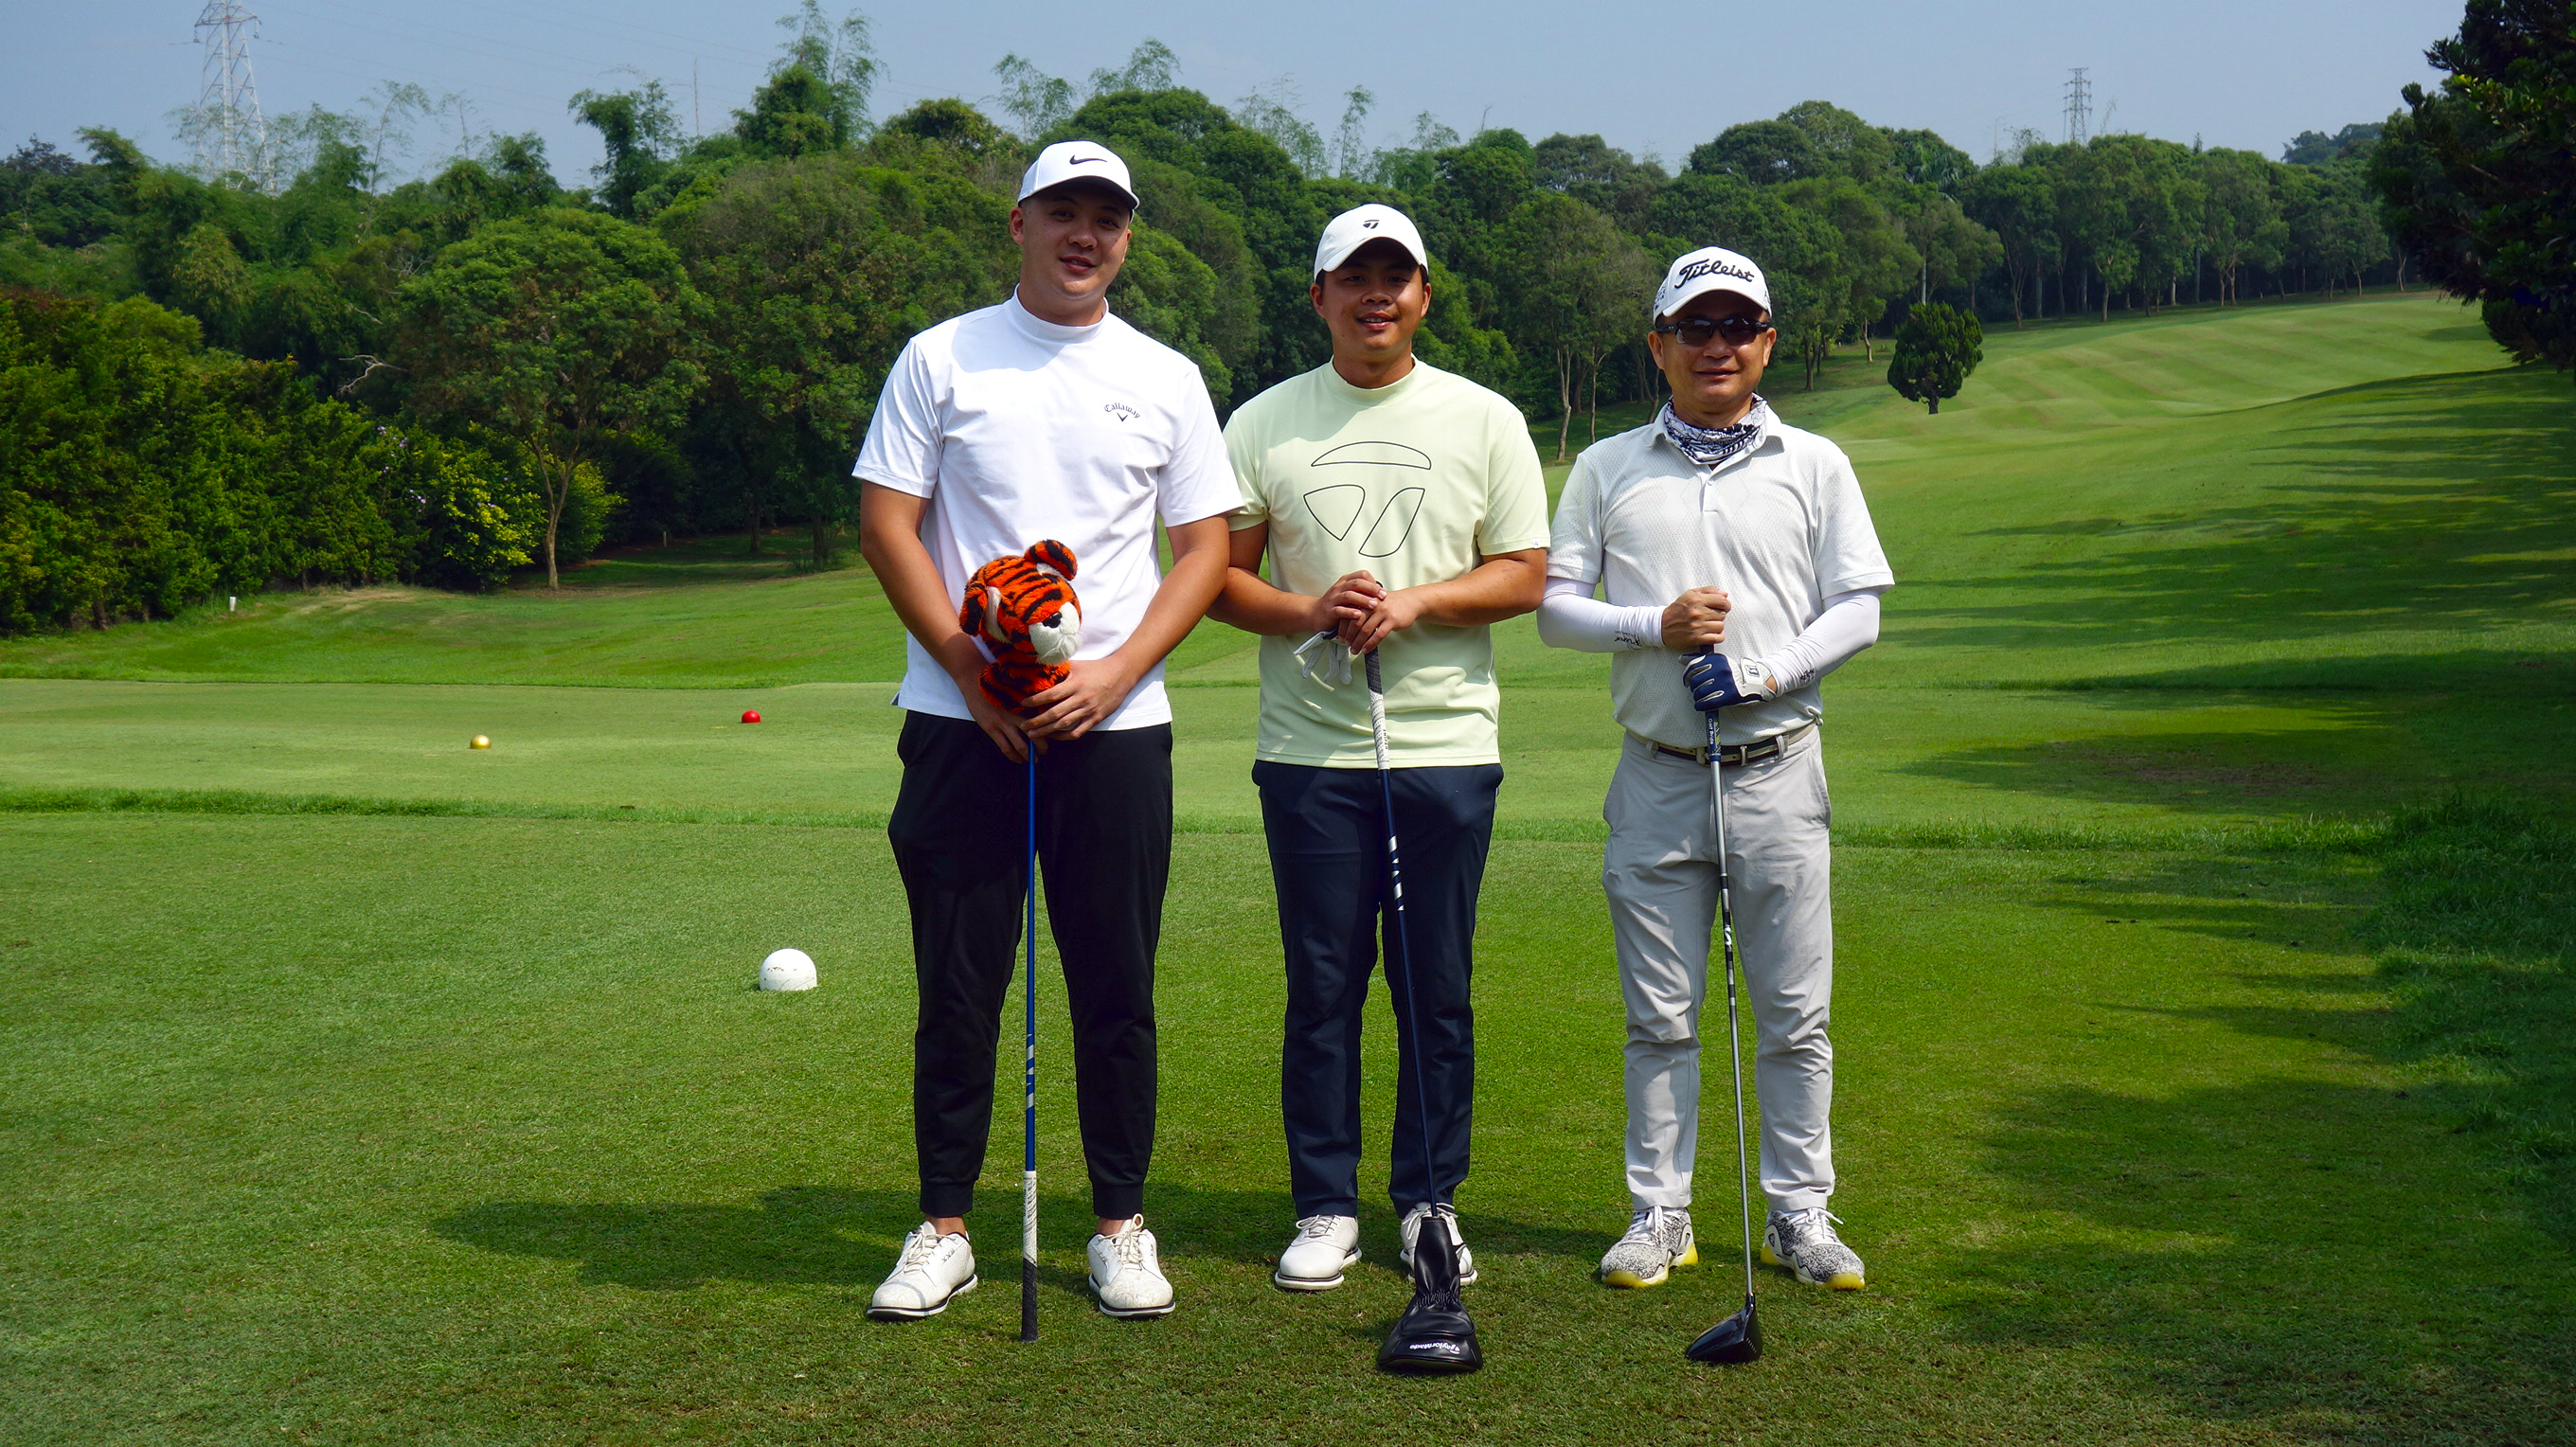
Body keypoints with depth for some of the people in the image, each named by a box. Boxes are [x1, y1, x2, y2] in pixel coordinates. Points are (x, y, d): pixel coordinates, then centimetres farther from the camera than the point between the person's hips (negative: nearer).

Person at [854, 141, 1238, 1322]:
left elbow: (1205, 547, 8)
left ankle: (1121, 1225, 16)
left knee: (1118, 992, 4)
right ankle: (943, 1228, 14)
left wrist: (1112, 673, -6)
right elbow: (886, 524, 1)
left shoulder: (1166, 378, 10)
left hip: (1117, 724, 1)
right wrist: (975, 672, -8)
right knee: (956, 988, 3)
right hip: (960, 722, -1)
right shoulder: (941, 359, 6)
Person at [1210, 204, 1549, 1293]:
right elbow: (1218, 576, 6)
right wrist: (1309, 612, -12)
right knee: (1322, 986, 3)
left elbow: (1525, 574, 4)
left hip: (1447, 745, 0)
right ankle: (1325, 1208, 14)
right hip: (1311, 750, 0)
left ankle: (1428, 1202, 17)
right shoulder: (1263, 424, 7)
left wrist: (1416, 601, -11)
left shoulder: (1485, 420, 7)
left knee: (1437, 989, 4)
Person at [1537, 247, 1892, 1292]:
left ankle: (1799, 1212, 14)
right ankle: (1659, 1214, 15)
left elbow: (1857, 609, 4)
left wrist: (1768, 673, -12)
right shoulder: (1607, 468, 9)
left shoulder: (1814, 465, 8)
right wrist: (1657, 626, -11)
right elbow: (1553, 605, 5)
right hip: (1657, 773, 0)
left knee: (1795, 1013, 3)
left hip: (1777, 767, 0)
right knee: (1660, 1015, 5)